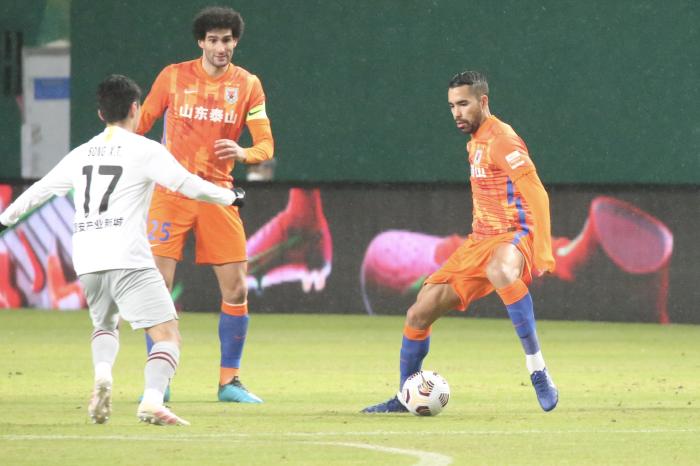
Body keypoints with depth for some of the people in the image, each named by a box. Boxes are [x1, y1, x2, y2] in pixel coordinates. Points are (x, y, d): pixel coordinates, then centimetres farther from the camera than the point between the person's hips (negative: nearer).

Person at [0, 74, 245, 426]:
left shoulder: (81, 154, 18)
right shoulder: (145, 150, 2)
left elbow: (41, 189, 28)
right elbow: (187, 184, -4)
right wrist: (230, 197, 12)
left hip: (86, 261, 6)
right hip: (128, 259, -6)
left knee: (105, 324, 29)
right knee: (168, 335, -7)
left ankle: (102, 373, -2)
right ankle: (152, 401, -30)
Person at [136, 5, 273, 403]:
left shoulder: (247, 85, 3)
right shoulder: (173, 77, 1)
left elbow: (266, 146, 0)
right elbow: (139, 127, 9)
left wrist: (243, 153, -21)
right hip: (171, 190, -2)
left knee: (236, 288, -2)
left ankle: (230, 381, 11)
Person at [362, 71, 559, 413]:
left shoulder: (501, 140, -13)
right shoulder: (475, 143, 16)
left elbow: (537, 195, -21)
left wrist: (543, 253, -28)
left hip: (514, 237, -9)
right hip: (479, 242, 9)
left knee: (500, 270, -45)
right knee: (419, 313, 6)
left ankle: (538, 370, -42)